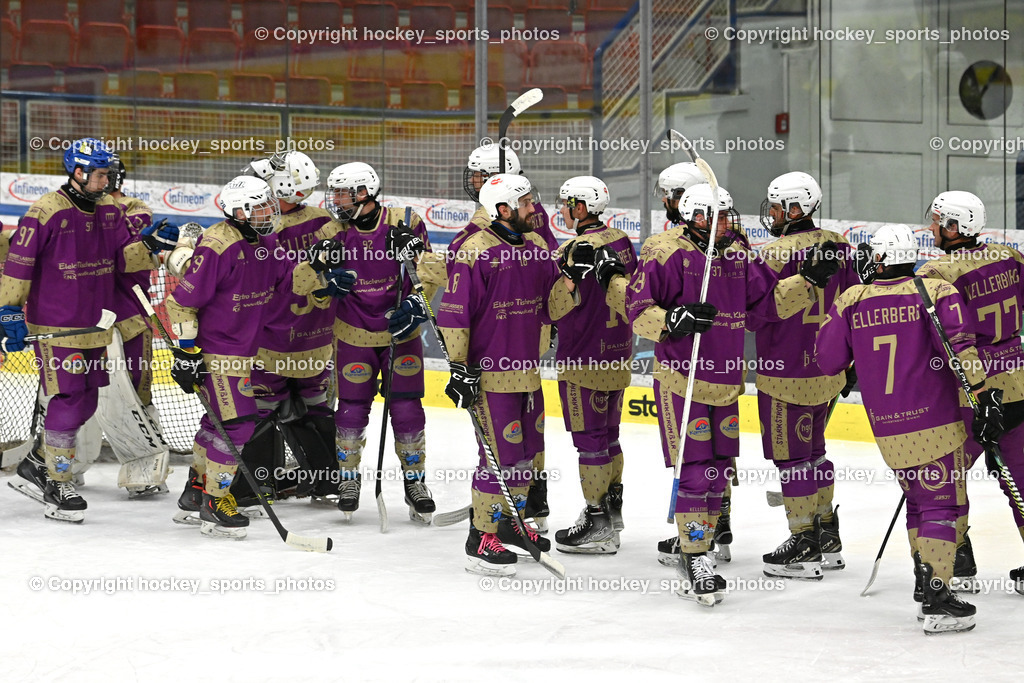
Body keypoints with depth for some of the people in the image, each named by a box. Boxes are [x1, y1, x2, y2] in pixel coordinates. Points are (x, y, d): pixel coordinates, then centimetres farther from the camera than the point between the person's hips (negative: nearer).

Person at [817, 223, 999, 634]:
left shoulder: (852, 301, 4)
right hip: (934, 422, -4)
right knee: (941, 505, -2)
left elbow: (828, 361, 9)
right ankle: (936, 599, -12)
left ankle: (925, 585, 24)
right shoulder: (936, 292, -5)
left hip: (886, 429, 4)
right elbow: (960, 347, -16)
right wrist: (984, 395, -14)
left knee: (918, 499, 21)